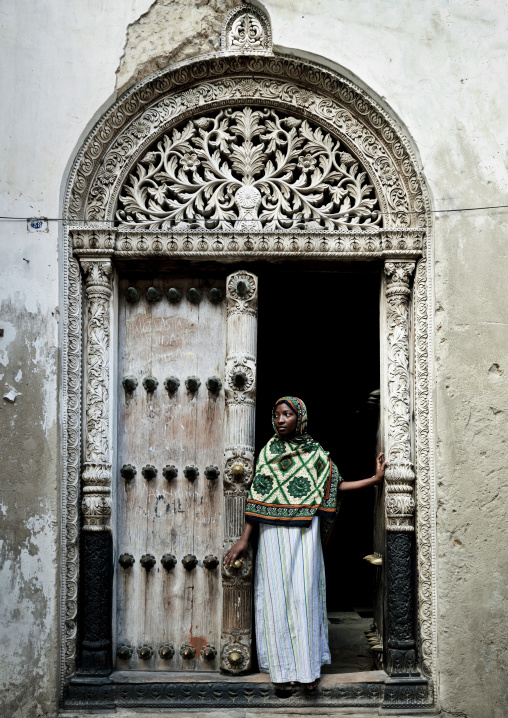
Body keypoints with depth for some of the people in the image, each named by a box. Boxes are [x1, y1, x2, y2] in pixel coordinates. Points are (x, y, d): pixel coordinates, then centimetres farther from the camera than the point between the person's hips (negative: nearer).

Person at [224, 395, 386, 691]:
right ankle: (283, 667, 9)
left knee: (304, 595, -2)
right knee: (277, 594, 0)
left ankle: (309, 666, 6)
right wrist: (244, 539, -1)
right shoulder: (269, 451, 7)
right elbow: (258, 495, 3)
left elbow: (336, 485, 8)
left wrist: (375, 478, 2)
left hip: (305, 534, 0)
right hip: (274, 534, 1)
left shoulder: (315, 453, 7)